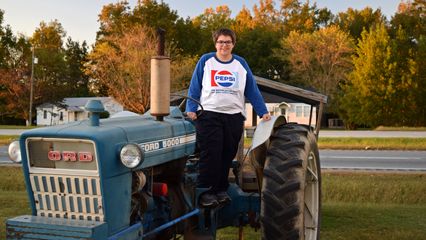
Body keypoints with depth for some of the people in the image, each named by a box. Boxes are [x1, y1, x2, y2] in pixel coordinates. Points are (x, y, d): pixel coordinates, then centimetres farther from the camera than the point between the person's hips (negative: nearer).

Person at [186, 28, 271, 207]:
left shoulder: (241, 64, 11)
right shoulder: (206, 61, 6)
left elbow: (252, 91, 11)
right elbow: (194, 88, 4)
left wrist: (263, 112, 3)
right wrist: (191, 109, -7)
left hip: (234, 117, 3)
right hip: (209, 115, -3)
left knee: (227, 156, 6)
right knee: (211, 155, -11)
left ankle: (221, 190, 16)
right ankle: (206, 191, -6)